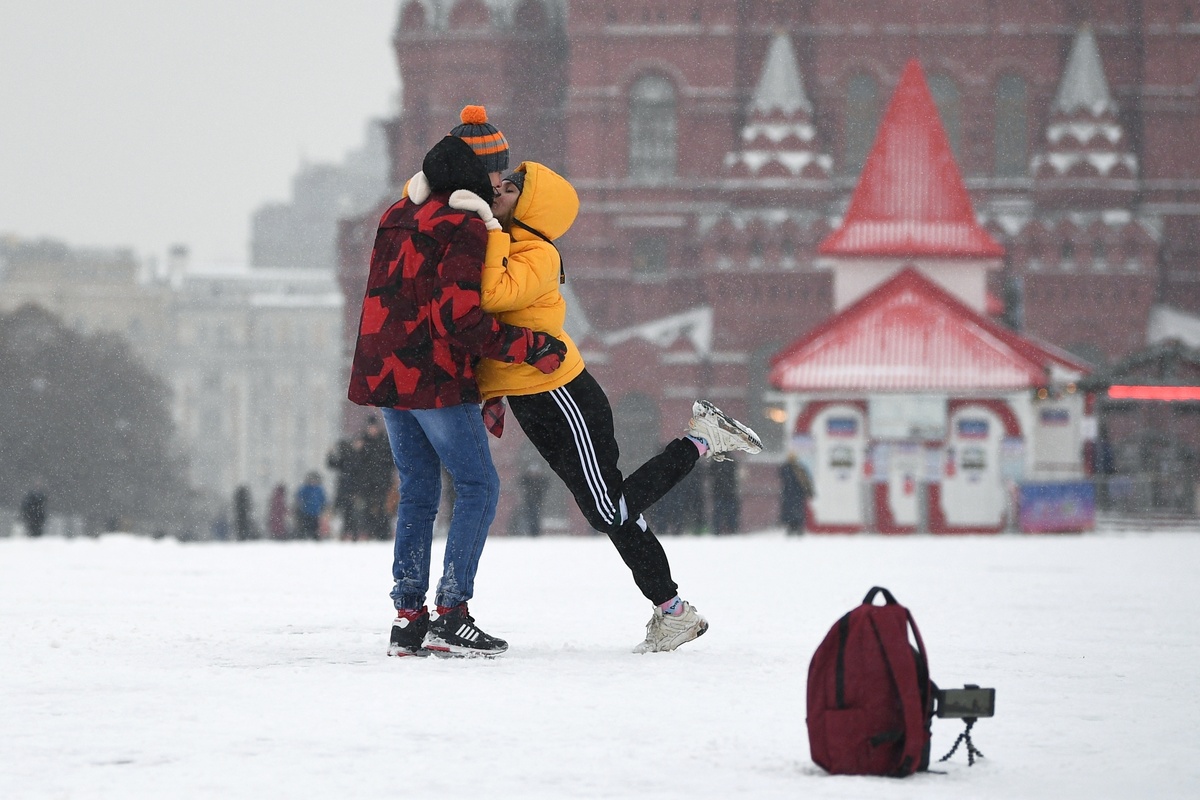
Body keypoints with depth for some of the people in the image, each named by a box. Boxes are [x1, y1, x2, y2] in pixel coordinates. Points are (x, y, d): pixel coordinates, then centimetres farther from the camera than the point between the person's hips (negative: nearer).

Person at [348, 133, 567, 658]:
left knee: (417, 492, 13)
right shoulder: (464, 228, -12)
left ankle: (407, 617, 8)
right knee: (478, 486, -1)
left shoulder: (397, 219, 14)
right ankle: (450, 616, -9)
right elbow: (458, 318, -20)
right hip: (434, 379, -8)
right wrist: (529, 348, -14)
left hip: (383, 374, 8)